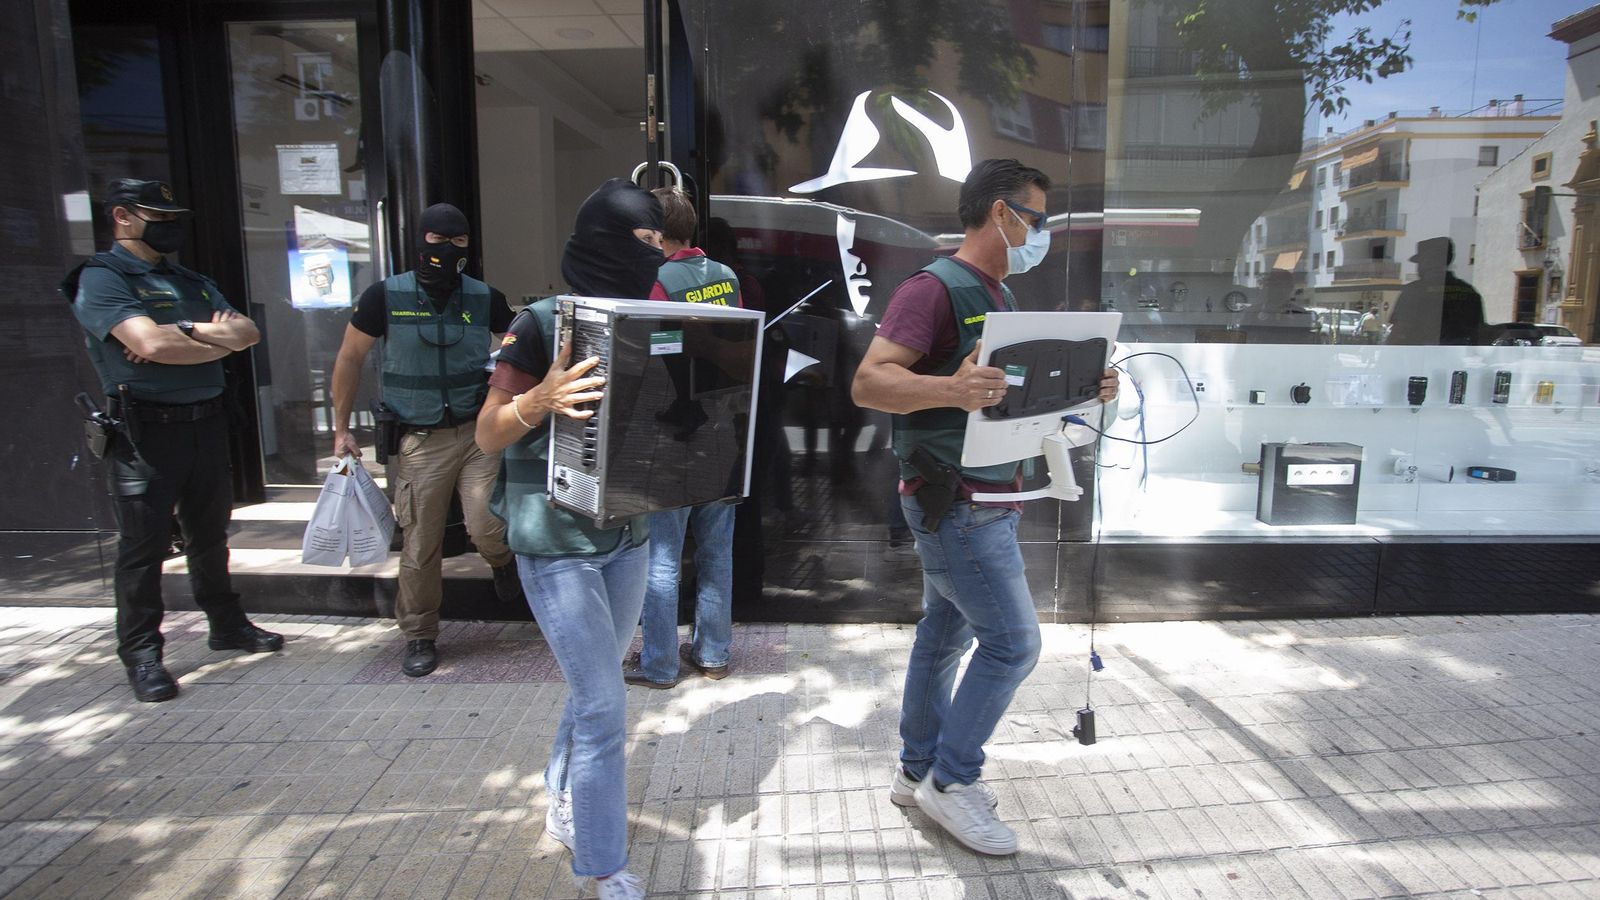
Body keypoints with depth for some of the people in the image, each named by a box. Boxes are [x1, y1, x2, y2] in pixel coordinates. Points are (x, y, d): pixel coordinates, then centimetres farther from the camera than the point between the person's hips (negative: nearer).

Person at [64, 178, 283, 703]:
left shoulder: (193, 283, 16)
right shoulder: (102, 279, -6)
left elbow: (248, 332, 4)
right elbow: (151, 343, -22)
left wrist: (187, 331, -13)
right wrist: (219, 340, -6)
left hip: (206, 424, 7)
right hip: (145, 430, -6)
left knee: (210, 533, 16)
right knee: (143, 545, 1)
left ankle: (226, 625, 29)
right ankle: (141, 654, 11)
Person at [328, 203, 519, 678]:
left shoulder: (485, 298, 2)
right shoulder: (386, 296, -2)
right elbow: (350, 358, 7)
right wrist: (341, 428, 8)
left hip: (478, 431, 1)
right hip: (419, 440, 0)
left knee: (487, 528, -13)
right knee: (420, 546, 5)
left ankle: (504, 560, 25)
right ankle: (420, 637, 24)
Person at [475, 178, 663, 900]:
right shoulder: (541, 324, -12)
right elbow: (487, 436, -9)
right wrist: (540, 400, -28)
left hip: (627, 535, 6)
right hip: (558, 545, -6)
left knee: (594, 685, 20)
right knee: (605, 706, -4)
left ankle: (564, 800, 46)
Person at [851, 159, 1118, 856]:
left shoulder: (997, 295, 16)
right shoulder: (935, 288, -14)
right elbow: (868, 382, -23)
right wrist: (948, 389, -40)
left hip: (985, 501, 9)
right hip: (955, 502, -9)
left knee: (946, 634, 15)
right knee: (1013, 641, -5)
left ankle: (919, 772, 30)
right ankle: (952, 780, 11)